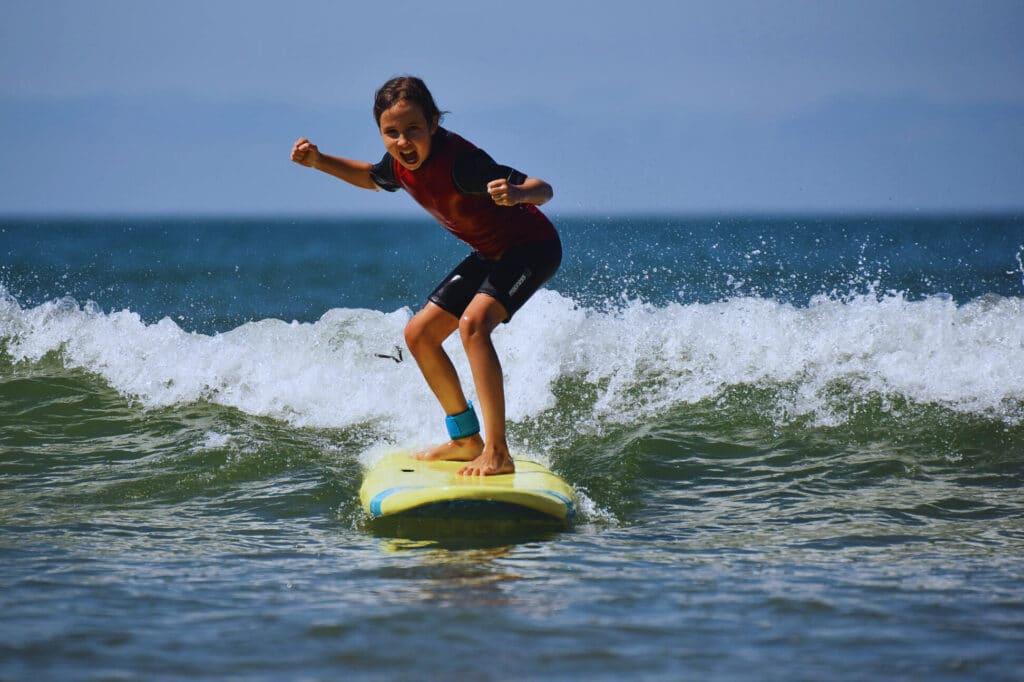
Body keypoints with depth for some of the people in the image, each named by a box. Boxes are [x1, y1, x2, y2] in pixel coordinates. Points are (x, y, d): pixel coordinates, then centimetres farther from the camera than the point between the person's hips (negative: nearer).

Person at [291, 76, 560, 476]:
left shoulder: (458, 161, -32)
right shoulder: (400, 164, -8)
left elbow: (543, 190, -36)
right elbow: (372, 178, 19)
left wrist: (517, 194, -59)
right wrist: (320, 162, 4)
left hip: (533, 248, -9)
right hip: (491, 255, 9)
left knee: (473, 322, -31)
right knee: (419, 334, 10)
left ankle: (497, 453, -31)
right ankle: (466, 439, 24)